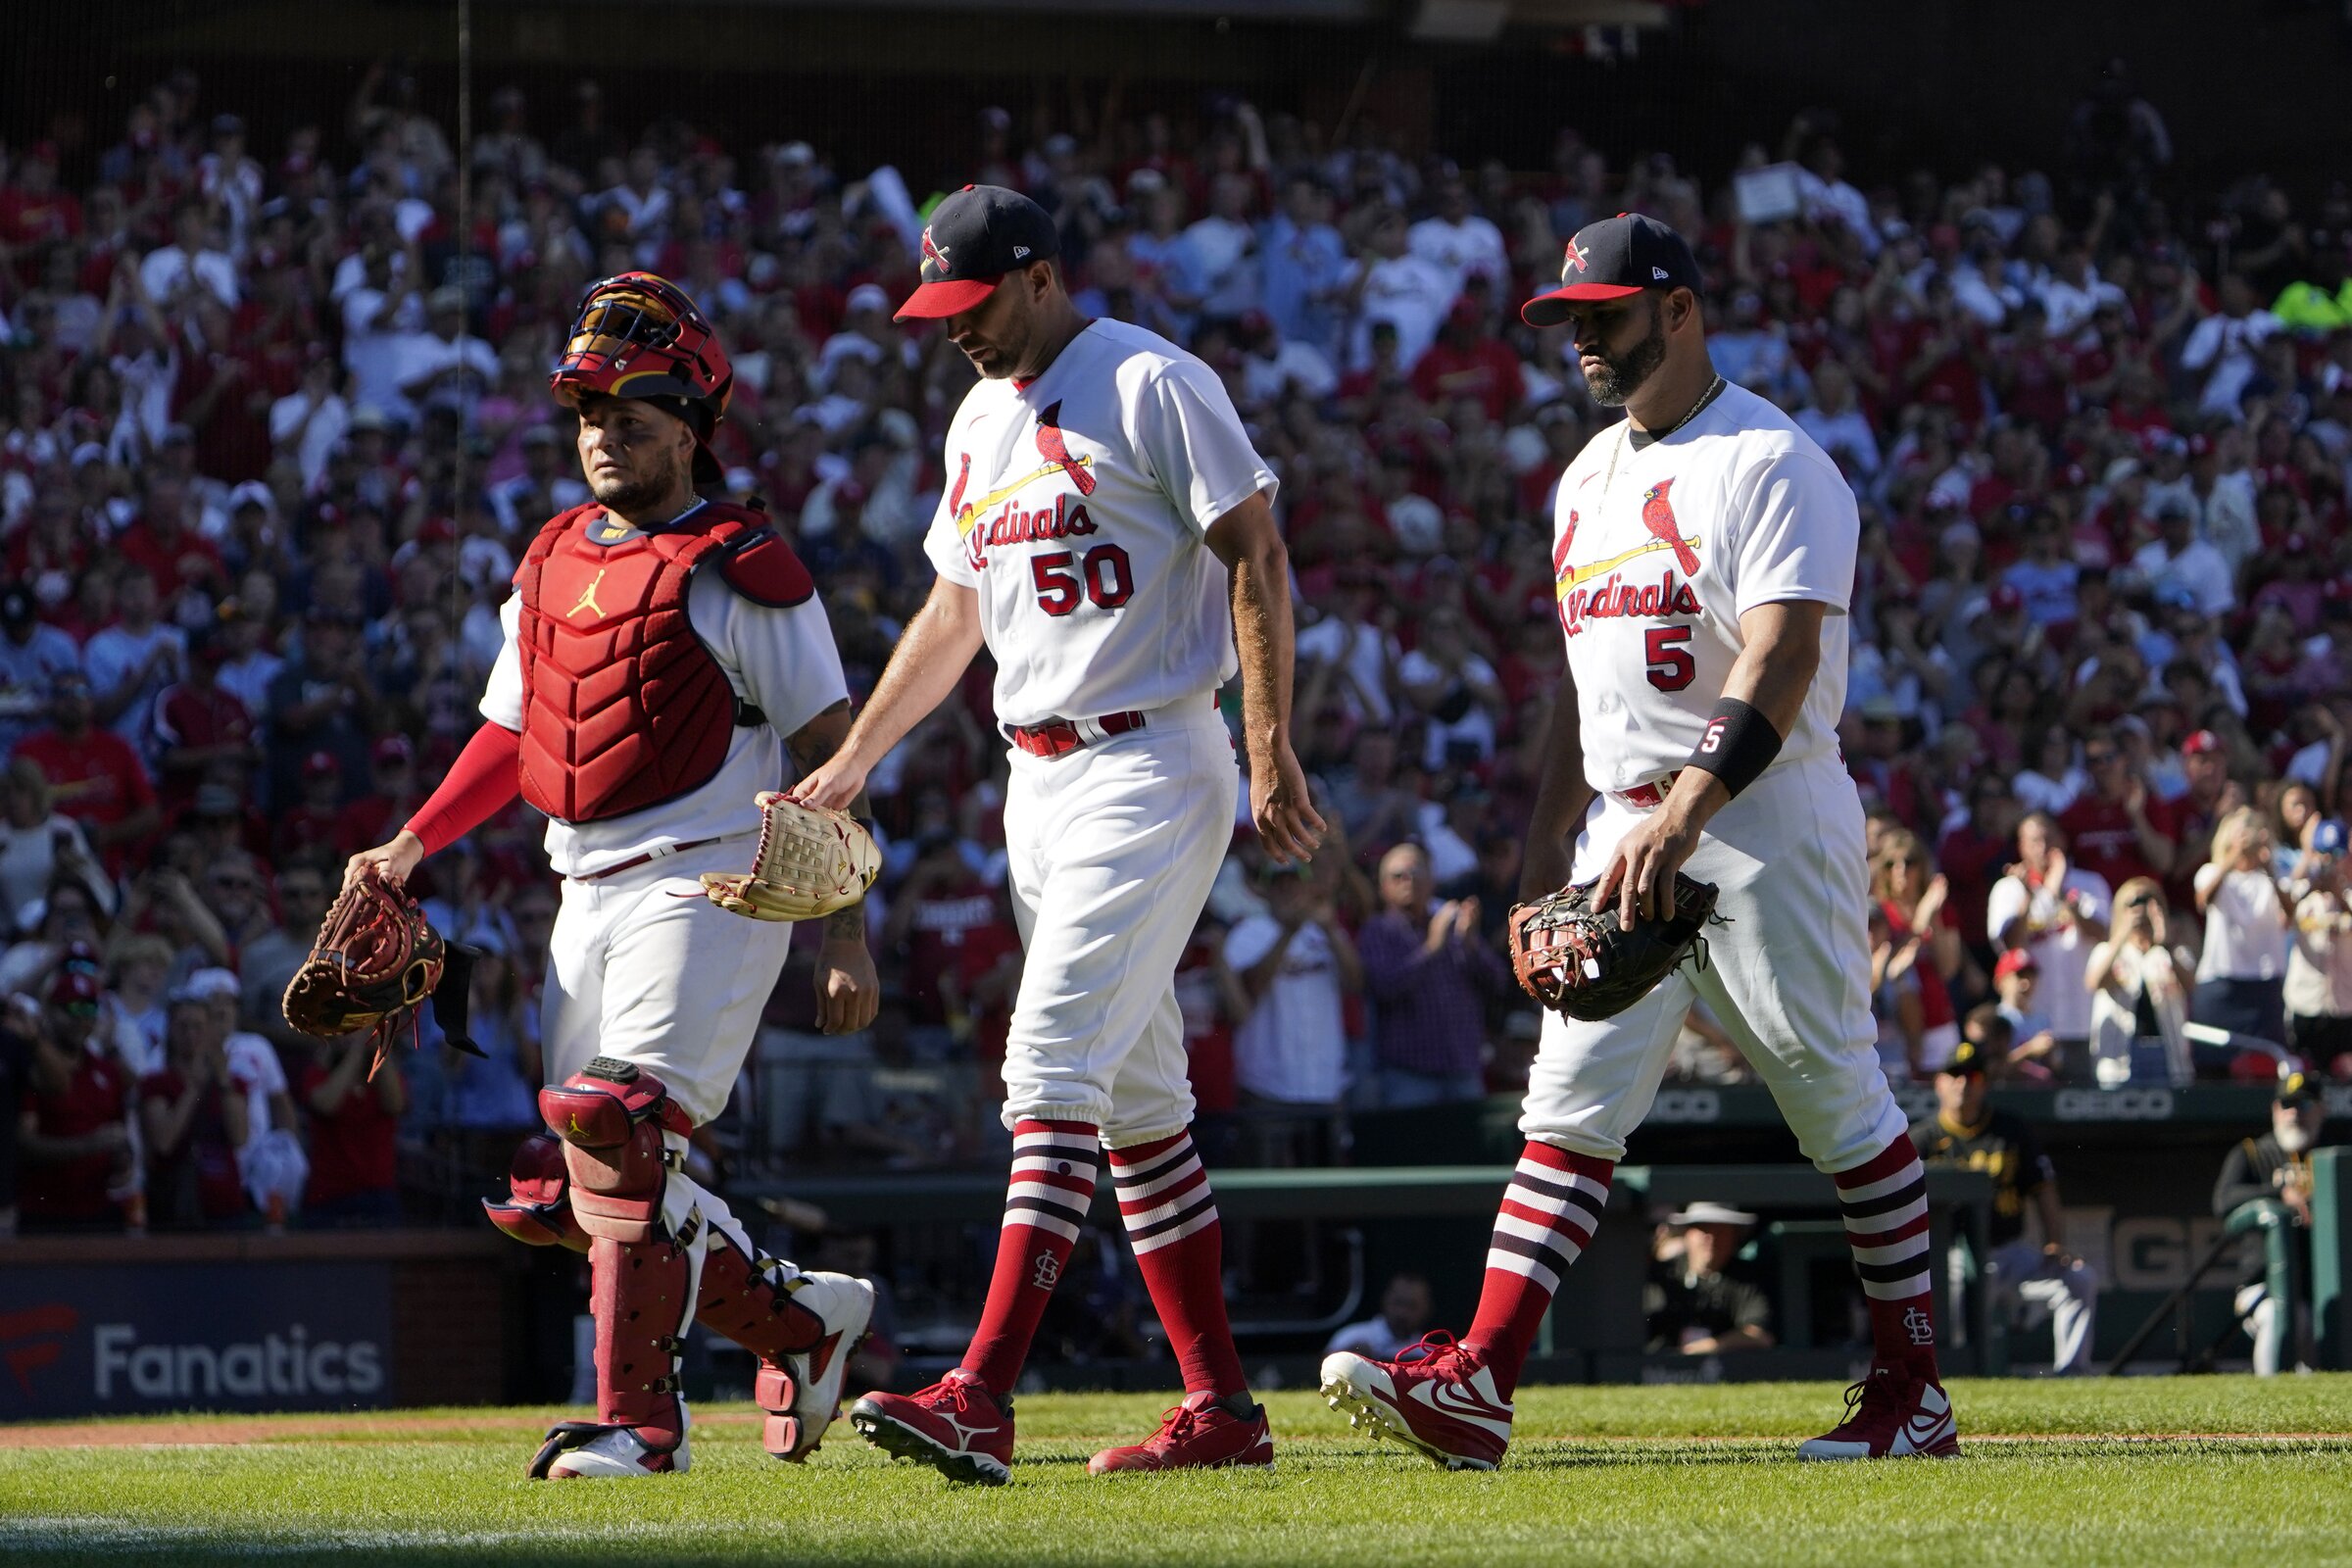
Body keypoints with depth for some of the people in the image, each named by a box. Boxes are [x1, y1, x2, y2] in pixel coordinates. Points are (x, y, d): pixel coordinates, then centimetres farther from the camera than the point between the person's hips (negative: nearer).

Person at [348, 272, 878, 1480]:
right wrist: (411, 847, 10)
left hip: (710, 888, -8)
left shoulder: (742, 572, -5)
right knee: (573, 1190, 4)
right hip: (587, 902, 8)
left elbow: (830, 751, -6)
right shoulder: (551, 565, 16)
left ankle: (639, 1421, -16)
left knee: (621, 1138, -21)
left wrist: (846, 936, -12)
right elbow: (513, 735, 24)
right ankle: (799, 1320, 20)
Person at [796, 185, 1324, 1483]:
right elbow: (956, 611, 26)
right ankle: (1221, 1410, 11)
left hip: (1146, 767, -9)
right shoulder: (980, 423, 17)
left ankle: (981, 1398, -25)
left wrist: (1271, 752, -18)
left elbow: (1255, 556, -11)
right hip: (1037, 782, 9)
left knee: (1053, 1069, -18)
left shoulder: (1149, 384, -9)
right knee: (1135, 1097, 8)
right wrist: (848, 767, 23)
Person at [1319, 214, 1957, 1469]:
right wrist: (1548, 841, 16)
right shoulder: (1590, 480, 16)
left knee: (1841, 1105, 0)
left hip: (1763, 820, -8)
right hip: (1624, 833, 8)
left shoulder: (1771, 464, -11)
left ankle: (1914, 1389, 8)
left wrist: (1683, 817, -34)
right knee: (1572, 1104, -2)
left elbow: (1781, 665, -22)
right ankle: (1478, 1384, -10)